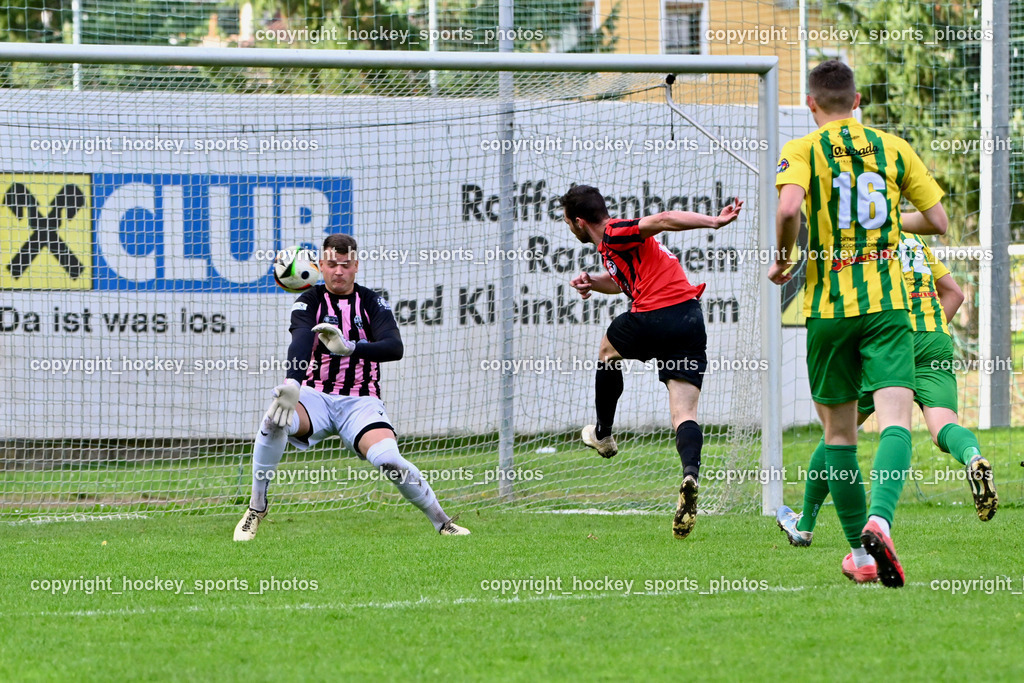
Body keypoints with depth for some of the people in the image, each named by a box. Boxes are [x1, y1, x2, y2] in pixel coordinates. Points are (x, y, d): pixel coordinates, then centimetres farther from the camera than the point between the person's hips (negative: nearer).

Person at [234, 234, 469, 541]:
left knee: (388, 459, -26)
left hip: (361, 402, 0)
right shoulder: (309, 302, 0)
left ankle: (443, 523, -5)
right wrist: (292, 383, -43)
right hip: (315, 398, 0)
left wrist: (350, 347, -33)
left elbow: (395, 348, -14)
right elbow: (300, 342, -21)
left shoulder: (372, 303, 3)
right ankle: (256, 507, -14)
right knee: (274, 419, -32)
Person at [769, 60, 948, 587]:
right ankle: (879, 519, -37)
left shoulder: (801, 152, -1)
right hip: (887, 303, 0)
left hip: (828, 306, 0)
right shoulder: (893, 148, 8)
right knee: (895, 418, -10)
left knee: (838, 430, 13)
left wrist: (782, 261, -4)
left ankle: (860, 552, 17)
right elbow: (938, 221, 10)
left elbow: (789, 208, -21)